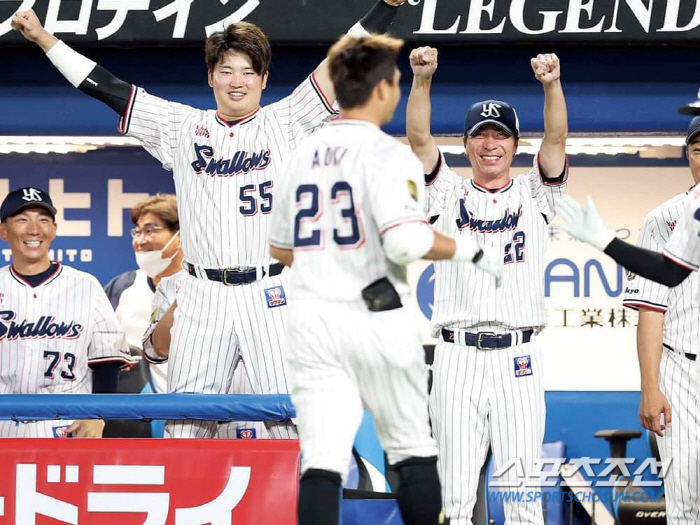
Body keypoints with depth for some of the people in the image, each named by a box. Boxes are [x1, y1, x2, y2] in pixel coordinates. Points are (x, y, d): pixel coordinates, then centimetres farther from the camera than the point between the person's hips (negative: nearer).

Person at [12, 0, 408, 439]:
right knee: (186, 420, 1)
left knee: (292, 417, -7)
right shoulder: (182, 127, 12)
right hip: (203, 297, 2)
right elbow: (107, 88, 13)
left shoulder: (286, 122, 7)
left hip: (273, 295, -2)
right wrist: (43, 37, 12)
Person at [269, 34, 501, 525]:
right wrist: (468, 249, -7)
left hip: (311, 318, 5)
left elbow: (281, 248, 19)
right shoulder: (387, 153, -8)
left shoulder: (304, 154, 12)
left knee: (322, 460, -3)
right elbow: (406, 239, -22)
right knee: (414, 450, 11)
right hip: (376, 316, -5)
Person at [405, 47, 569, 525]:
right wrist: (422, 80, -18)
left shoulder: (534, 195, 13)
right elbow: (419, 139, -1)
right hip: (457, 357, 0)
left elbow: (556, 140, -3)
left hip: (519, 359, 0)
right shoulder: (449, 194, 13)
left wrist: (553, 85, -21)